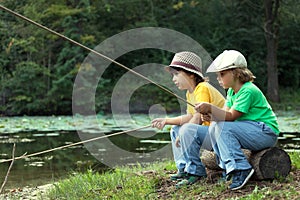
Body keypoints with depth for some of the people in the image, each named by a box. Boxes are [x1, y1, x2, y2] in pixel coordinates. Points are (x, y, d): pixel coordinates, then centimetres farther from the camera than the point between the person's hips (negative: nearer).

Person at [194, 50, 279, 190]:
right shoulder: (231, 91, 12)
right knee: (214, 128, -4)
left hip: (266, 133, -9)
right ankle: (228, 168, -2)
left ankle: (241, 170, -25)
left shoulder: (248, 90, -18)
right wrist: (209, 113, -17)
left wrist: (210, 108, -29)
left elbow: (231, 116, -22)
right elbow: (224, 114, 2)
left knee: (223, 127, -24)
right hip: (251, 130, 9)